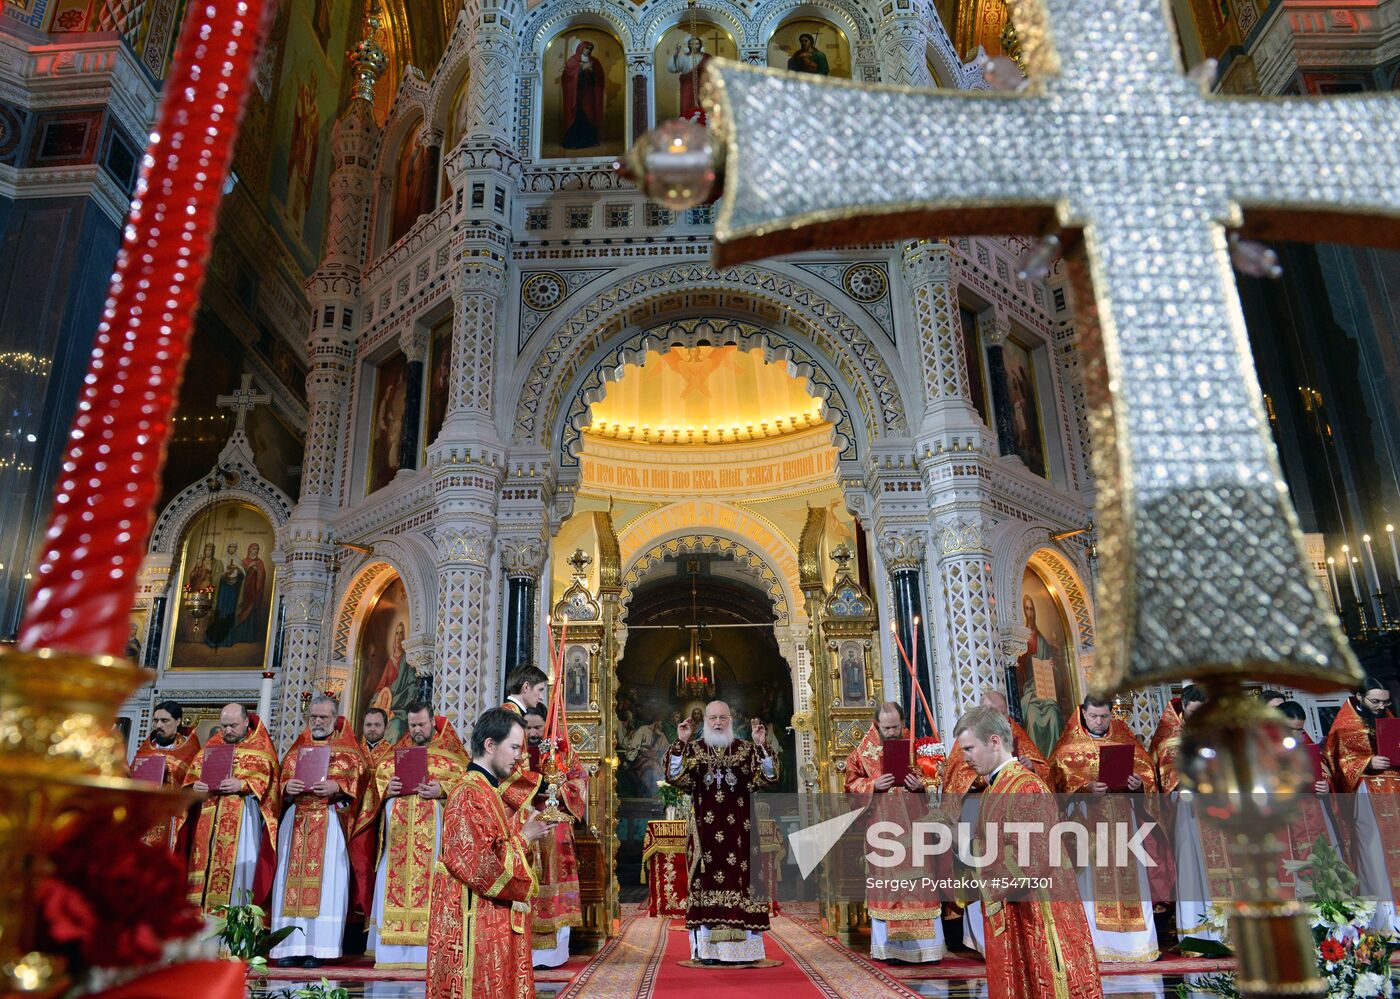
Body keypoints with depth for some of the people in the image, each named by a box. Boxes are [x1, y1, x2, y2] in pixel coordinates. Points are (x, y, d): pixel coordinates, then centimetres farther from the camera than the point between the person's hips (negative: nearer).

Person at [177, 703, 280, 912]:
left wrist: (242, 785, -18)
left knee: (239, 866, -9)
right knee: (206, 864, 0)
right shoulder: (212, 744, 17)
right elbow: (192, 775, 13)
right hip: (210, 817, 4)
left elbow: (268, 779, -5)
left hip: (244, 817, -4)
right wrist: (196, 786, -8)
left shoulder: (260, 746, 5)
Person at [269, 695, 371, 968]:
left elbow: (360, 779, -2)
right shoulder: (297, 749, 18)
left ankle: (317, 948, -5)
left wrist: (336, 787, -18)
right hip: (296, 821, 4)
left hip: (331, 822, -3)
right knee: (292, 878, -1)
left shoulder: (348, 750, 8)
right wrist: (287, 787, -10)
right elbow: (281, 778, 12)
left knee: (327, 880, -7)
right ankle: (291, 947, 3)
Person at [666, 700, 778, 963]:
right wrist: (680, 743, -19)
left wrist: (761, 746, -16)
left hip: (737, 831, 0)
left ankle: (743, 947, 4)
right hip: (706, 830, 0)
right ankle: (708, 948, 2)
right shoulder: (693, 749, 7)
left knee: (738, 879, -2)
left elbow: (769, 777, -4)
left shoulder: (746, 750, 8)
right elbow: (675, 776, -9)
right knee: (706, 881, -3)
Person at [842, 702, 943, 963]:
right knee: (885, 881, 0)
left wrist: (921, 785, -13)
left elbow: (933, 778, 9)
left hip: (913, 823, 1)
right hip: (881, 824, -1)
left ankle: (923, 944, 11)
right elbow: (852, 782, 4)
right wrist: (874, 785, -14)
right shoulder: (863, 751, 1)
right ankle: (891, 946, 8)